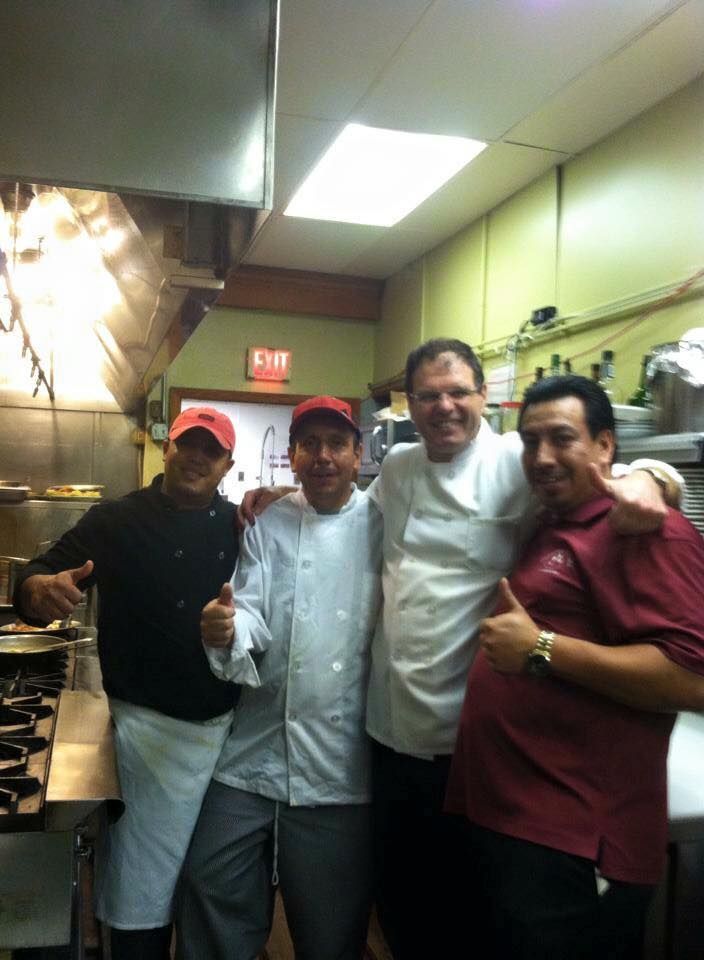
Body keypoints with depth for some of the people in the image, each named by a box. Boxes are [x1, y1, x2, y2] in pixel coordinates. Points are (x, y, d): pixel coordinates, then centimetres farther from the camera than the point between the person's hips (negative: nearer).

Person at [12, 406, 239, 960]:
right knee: (142, 892, 8)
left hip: (232, 726, 4)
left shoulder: (240, 527, 4)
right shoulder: (118, 521, -5)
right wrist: (42, 590, -31)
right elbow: (34, 582, -7)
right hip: (152, 729, -3)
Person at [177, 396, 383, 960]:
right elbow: (252, 615, -6)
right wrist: (225, 631, -28)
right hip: (257, 750, 2)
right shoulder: (268, 526, 5)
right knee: (213, 885, 6)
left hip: (343, 761, -1)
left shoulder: (382, 526, 0)